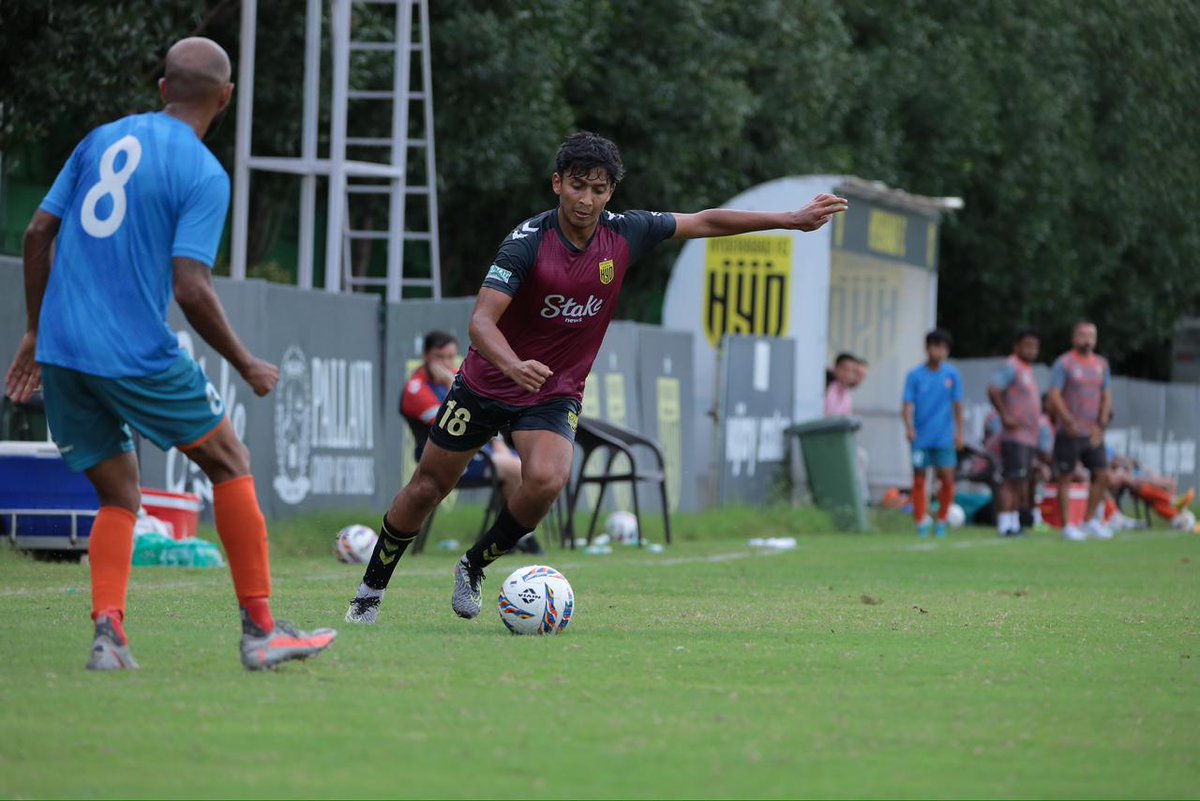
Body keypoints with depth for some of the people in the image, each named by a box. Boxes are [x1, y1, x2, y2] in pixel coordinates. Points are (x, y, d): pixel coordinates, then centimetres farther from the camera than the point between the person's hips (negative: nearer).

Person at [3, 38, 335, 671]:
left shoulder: (101, 139, 11)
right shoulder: (204, 176, -7)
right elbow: (191, 290, -15)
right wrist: (248, 368, -2)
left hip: (61, 351, 6)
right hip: (138, 353, -6)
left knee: (118, 498, 14)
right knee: (230, 464, 9)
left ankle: (107, 631, -7)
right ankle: (260, 630, 8)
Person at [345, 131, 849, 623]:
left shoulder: (624, 234, -10)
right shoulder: (528, 242, -23)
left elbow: (704, 223, 4)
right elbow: (482, 320, -31)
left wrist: (792, 220, 6)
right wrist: (514, 366, -51)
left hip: (557, 394, 2)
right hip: (487, 384, -2)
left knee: (546, 481, -26)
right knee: (427, 488, 5)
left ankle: (474, 567, -2)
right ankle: (370, 591, 26)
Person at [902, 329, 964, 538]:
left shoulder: (952, 375, 4)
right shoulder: (915, 376, 0)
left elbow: (957, 405, 7)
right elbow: (908, 404, -3)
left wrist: (959, 433, 3)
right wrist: (909, 427, -18)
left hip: (944, 437, 0)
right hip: (921, 437, 0)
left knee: (947, 478, -6)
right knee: (919, 479, 0)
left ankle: (942, 521, 8)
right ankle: (922, 522, 9)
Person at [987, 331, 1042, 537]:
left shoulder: (1028, 369, 20)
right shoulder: (1012, 367, -9)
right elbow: (993, 390, -21)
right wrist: (1005, 416, -20)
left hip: (1029, 437, 9)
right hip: (1015, 436, -9)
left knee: (1022, 482, 9)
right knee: (1013, 481, -12)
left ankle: (1014, 523, 12)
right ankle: (1005, 524, -13)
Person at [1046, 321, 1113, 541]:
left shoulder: (1101, 364, 12)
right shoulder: (1064, 363, -5)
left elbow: (1106, 397, 12)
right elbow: (1054, 396, -12)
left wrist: (1101, 426, 0)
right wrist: (1069, 422, -19)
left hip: (1093, 433, 6)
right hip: (1069, 433, -6)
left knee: (1102, 475, 2)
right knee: (1066, 478, -2)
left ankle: (1090, 521, 14)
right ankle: (1067, 526, 2)